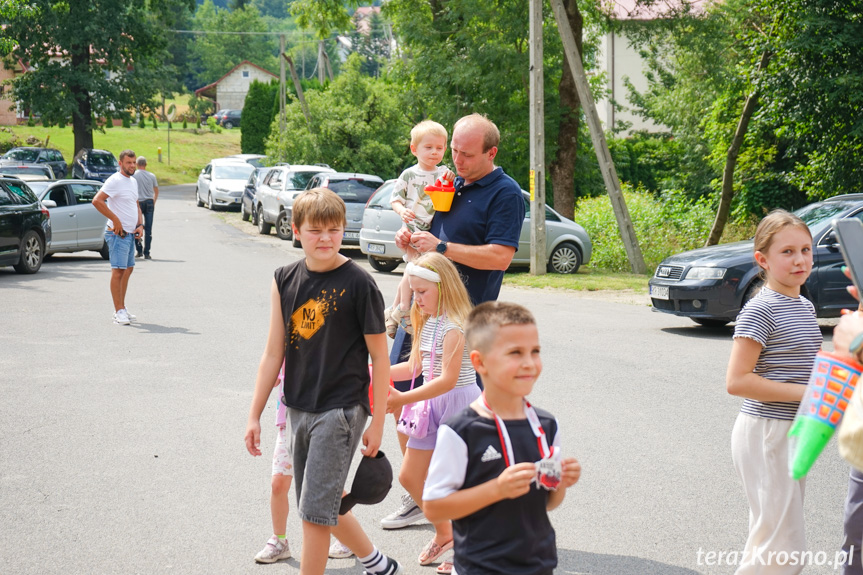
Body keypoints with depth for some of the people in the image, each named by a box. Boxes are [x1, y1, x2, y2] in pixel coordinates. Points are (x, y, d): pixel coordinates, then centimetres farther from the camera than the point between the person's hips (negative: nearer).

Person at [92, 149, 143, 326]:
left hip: (130, 234, 9)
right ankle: (119, 312, -9)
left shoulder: (133, 182, 15)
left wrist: (140, 225, 8)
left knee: (128, 269, 13)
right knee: (118, 270, -9)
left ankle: (122, 309, 21)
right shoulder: (115, 181, -13)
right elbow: (97, 201, -24)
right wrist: (115, 220, -22)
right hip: (118, 234, -9)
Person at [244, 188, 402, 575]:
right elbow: (273, 354, 7)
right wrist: (254, 415, 6)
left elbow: (379, 358, -8)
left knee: (315, 511, -7)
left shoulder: (358, 284, -12)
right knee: (325, 506, 17)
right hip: (299, 409, 6)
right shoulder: (285, 280, 3)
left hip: (341, 409, -6)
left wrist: (378, 422, -8)